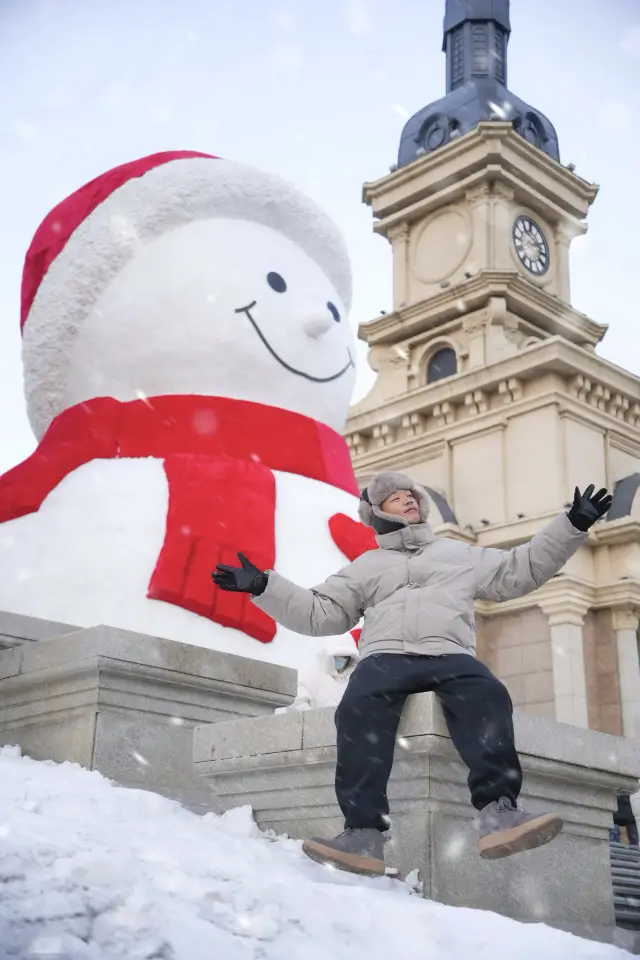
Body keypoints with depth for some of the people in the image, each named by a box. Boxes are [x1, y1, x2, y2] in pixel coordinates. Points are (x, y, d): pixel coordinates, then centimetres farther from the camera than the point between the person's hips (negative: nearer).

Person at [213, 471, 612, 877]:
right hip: (386, 656, 0)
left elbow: (520, 570, 27)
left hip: (451, 656, 1)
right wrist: (263, 585, 12)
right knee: (360, 706, -36)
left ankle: (499, 811, -46)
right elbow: (321, 613, 23)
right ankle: (364, 834, -42)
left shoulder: (460, 554, 31)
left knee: (486, 696, -35)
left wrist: (572, 525, 20)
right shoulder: (366, 565, 29)